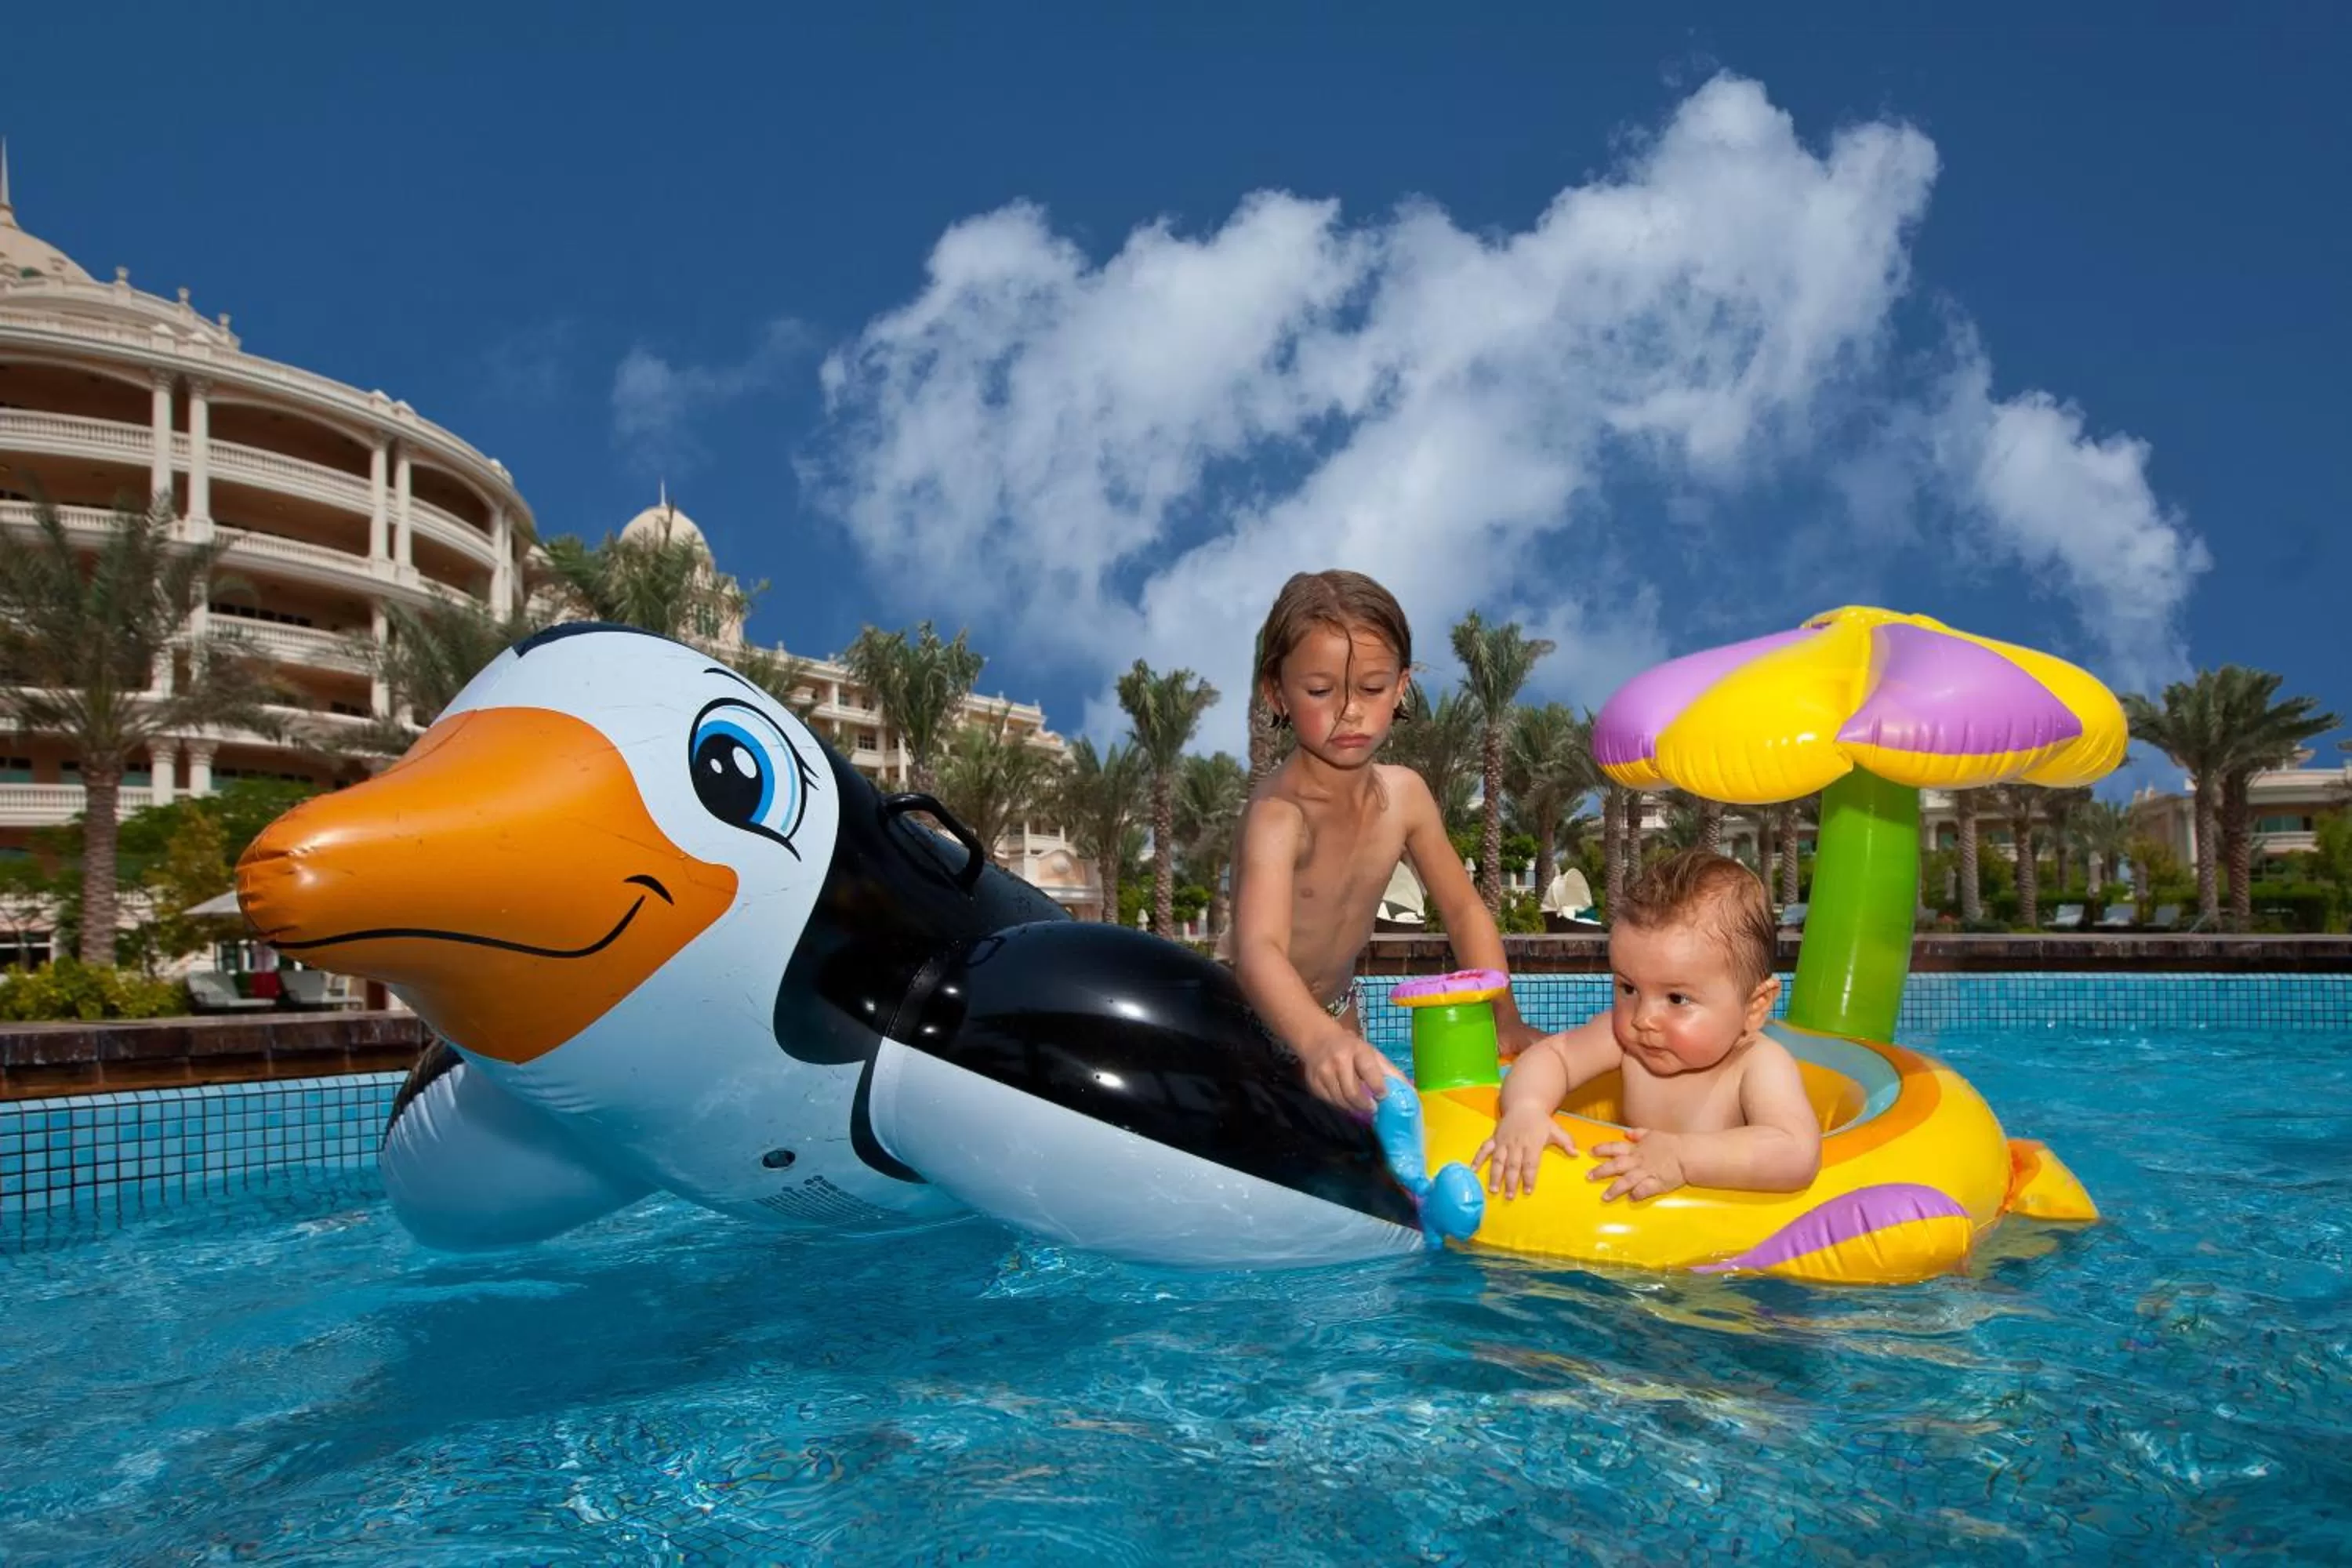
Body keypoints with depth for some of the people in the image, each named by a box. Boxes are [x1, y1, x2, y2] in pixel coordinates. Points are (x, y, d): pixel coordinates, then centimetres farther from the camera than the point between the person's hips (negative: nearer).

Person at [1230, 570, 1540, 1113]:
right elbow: (1258, 950, -49)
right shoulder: (1277, 813, -33)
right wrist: (1320, 1041, -67)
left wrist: (1506, 1022, -9)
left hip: (1339, 1009, 6)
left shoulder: (1404, 794, -12)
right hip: (1260, 1023, -6)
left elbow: (1464, 910, 0)